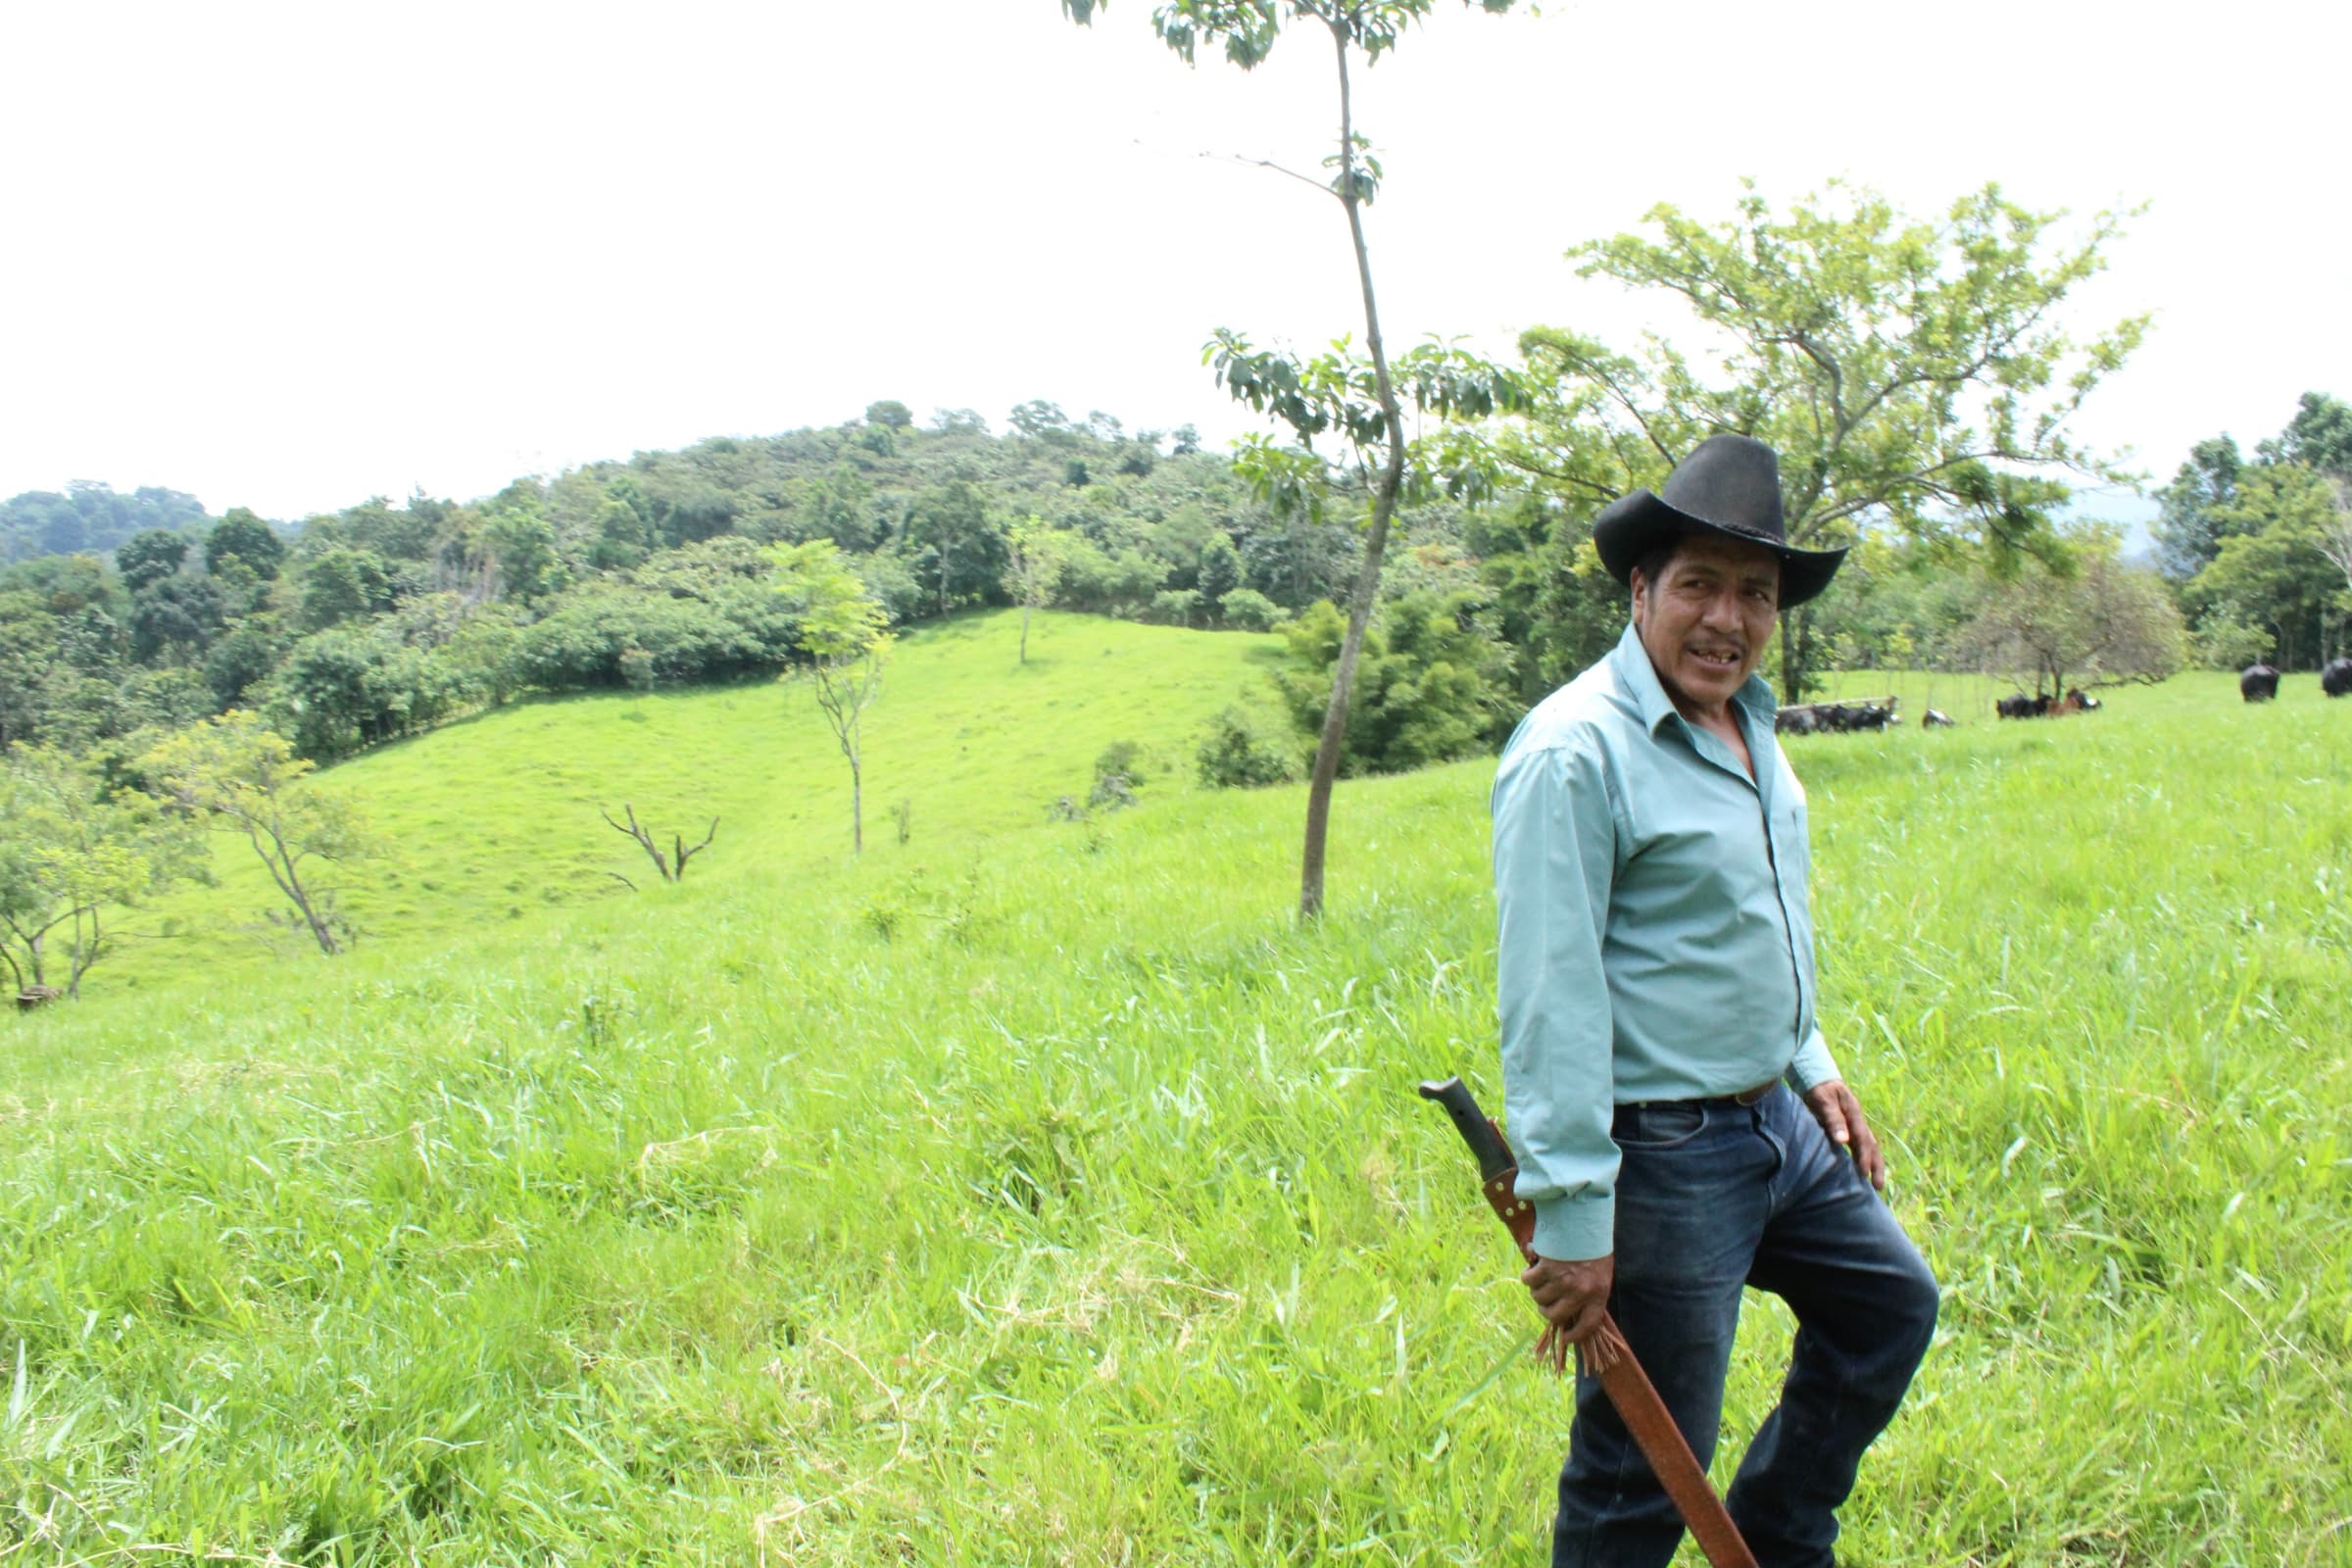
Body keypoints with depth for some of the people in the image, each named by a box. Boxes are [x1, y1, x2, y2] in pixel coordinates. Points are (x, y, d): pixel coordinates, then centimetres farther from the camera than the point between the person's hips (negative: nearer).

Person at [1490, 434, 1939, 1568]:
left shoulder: (1748, 726, 9)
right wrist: (1570, 1212, -25)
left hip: (1777, 1121, 10)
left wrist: (1811, 1063, 21)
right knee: (1644, 1471, 2)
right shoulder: (1578, 750, -21)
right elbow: (1548, 996, -25)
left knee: (1890, 1307, 25)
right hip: (1661, 1155, -9)